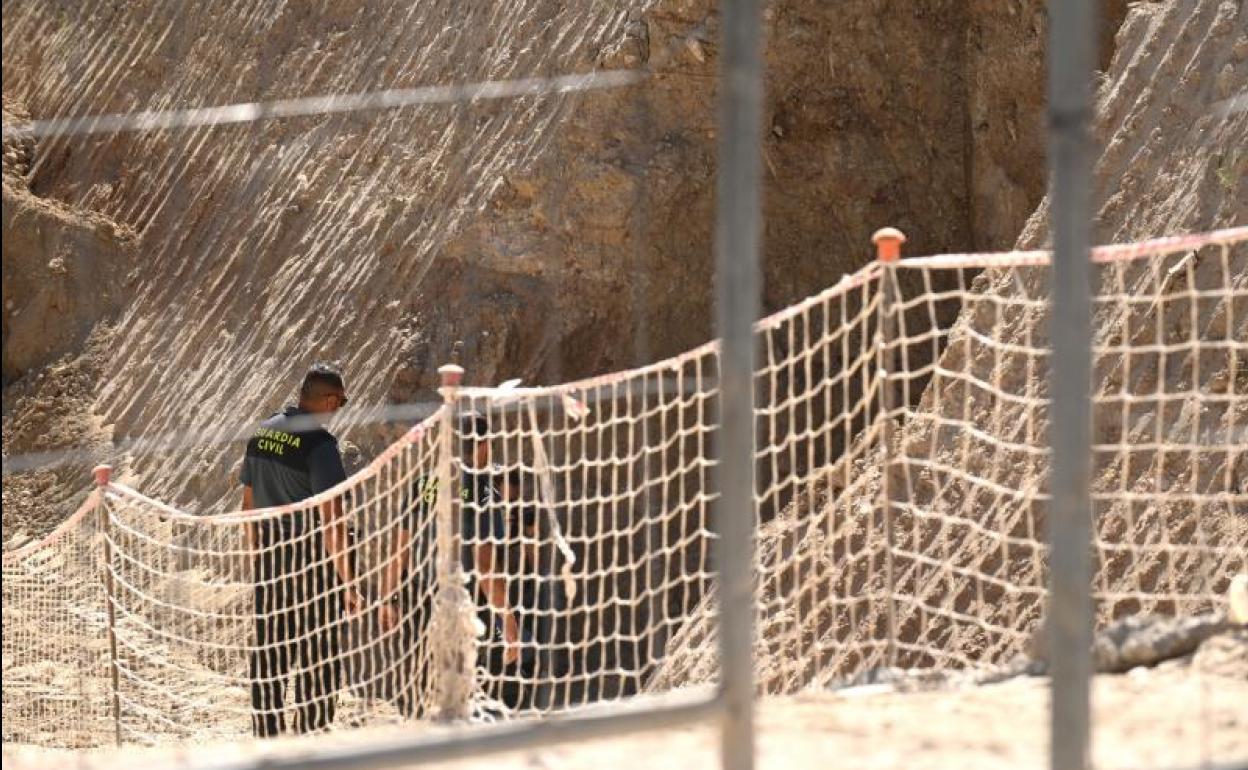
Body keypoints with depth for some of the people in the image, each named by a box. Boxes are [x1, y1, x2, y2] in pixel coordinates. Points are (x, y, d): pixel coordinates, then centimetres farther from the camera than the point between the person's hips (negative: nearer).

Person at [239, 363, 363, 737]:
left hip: (268, 563, 7)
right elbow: (331, 520, -18)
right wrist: (347, 582, -16)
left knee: (268, 660, 11)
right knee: (317, 663, 0)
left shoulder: (261, 434, 8)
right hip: (312, 566, -7)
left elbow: (248, 504, 16)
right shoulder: (319, 443, -15)